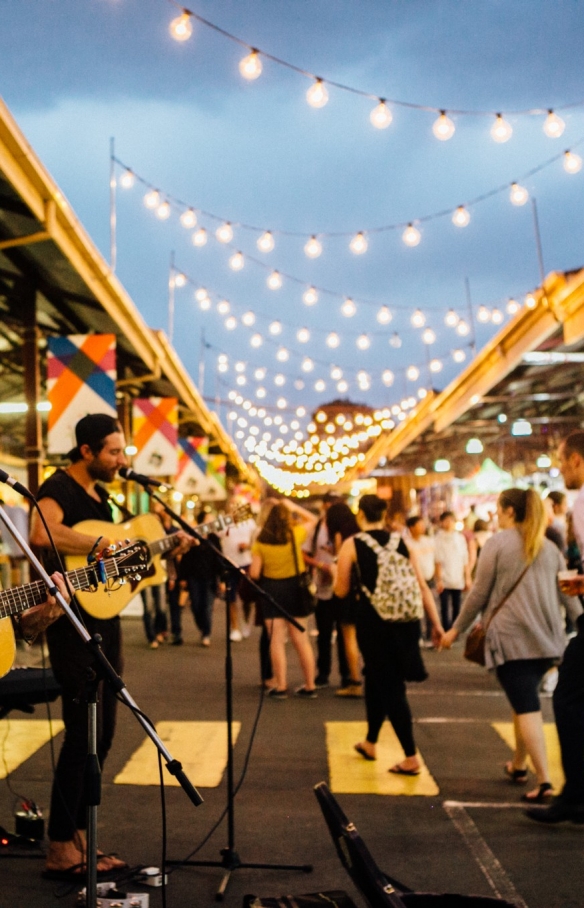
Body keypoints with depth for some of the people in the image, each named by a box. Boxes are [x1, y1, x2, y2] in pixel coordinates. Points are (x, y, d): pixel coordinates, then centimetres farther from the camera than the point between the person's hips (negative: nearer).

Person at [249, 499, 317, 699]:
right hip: (294, 587, 2)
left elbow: (254, 574, -9)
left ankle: (281, 687, 4)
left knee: (276, 640, 4)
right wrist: (294, 507, 10)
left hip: (271, 589, -2)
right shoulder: (295, 534, -7)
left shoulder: (260, 542, -9)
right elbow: (312, 520, 12)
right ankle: (310, 686, 15)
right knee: (301, 639, 10)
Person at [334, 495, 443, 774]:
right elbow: (423, 586, 4)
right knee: (376, 678, 22)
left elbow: (341, 590, -1)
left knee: (389, 687, 4)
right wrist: (436, 624, 8)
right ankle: (370, 743, 37)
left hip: (373, 620, -4)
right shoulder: (401, 542, 7)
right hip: (406, 620, 4)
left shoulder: (352, 545, -2)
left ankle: (411, 758, 0)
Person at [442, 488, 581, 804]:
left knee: (526, 707, -7)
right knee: (524, 701, 20)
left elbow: (479, 594, -4)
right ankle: (518, 765, 31)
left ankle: (544, 780, -14)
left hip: (511, 638, -6)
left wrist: (457, 629, 6)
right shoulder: (549, 547, 12)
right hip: (546, 638, 6)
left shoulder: (497, 543, -4)